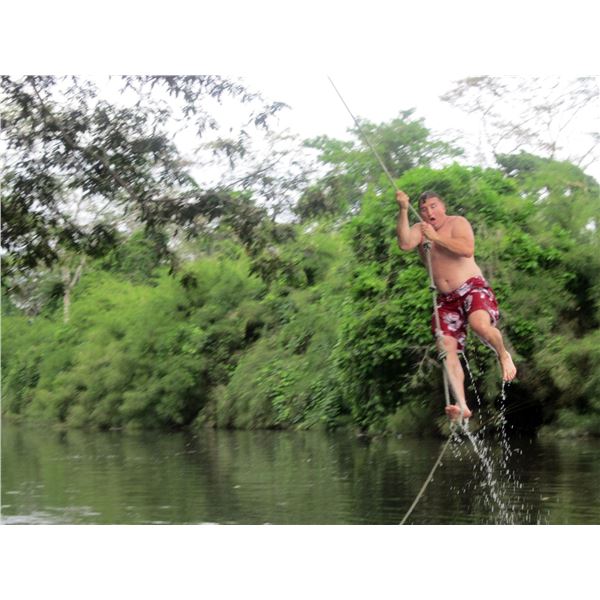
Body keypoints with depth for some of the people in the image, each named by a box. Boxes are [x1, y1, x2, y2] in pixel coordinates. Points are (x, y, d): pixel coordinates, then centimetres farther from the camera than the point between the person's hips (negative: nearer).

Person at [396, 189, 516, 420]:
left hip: (472, 288, -5)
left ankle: (503, 354, -3)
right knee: (447, 349, -12)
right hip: (446, 299, 5)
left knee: (480, 325, -34)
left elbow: (468, 249, -18)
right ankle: (462, 406, -17)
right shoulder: (419, 229, 12)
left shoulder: (457, 222, 1)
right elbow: (405, 244, -11)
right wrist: (403, 211, -18)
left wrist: (436, 237, -17)